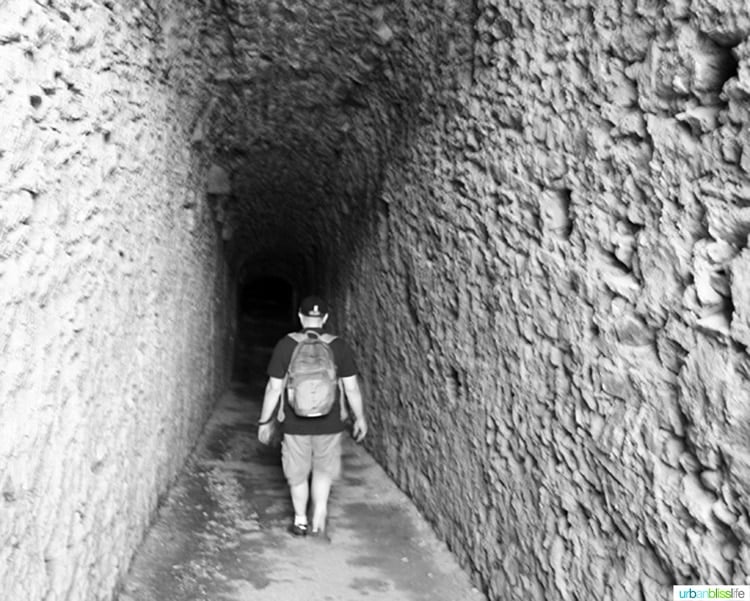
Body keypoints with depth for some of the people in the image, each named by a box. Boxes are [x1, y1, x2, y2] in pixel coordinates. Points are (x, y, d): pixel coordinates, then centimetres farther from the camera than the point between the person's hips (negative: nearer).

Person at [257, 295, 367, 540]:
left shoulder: (285, 345, -8)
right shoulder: (339, 346, -6)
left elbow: (274, 388, -5)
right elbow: (352, 388, -4)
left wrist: (265, 421, 6)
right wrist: (360, 418, 9)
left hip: (295, 425, 0)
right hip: (329, 424, 0)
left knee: (298, 474, 18)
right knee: (323, 470, 21)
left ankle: (301, 521, 33)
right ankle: (319, 519, 11)